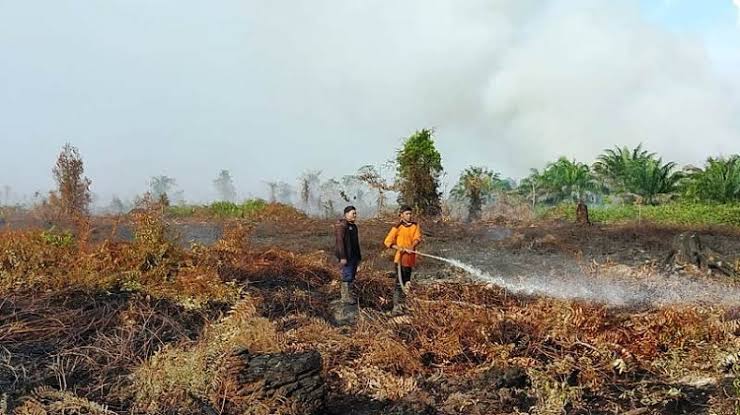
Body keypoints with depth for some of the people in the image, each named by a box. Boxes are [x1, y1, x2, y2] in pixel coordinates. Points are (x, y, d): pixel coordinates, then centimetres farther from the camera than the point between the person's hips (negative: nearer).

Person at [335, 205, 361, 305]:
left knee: (352, 276, 12)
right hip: (346, 257, -9)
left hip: (354, 256, 9)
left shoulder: (353, 226, 16)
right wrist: (342, 257, -23)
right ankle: (345, 297, -1)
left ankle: (349, 294, 21)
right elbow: (340, 242, -18)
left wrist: (359, 256, 21)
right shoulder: (341, 225, -13)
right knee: (347, 276, -7)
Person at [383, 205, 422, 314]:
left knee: (406, 282, 16)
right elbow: (387, 242, -7)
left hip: (411, 258, 5)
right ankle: (396, 307, -11)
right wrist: (399, 248, -21)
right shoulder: (397, 227, -6)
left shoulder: (415, 226, 7)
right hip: (401, 258, -5)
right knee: (399, 283, -11)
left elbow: (418, 238, -8)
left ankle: (402, 304, 30)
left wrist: (412, 246, -27)